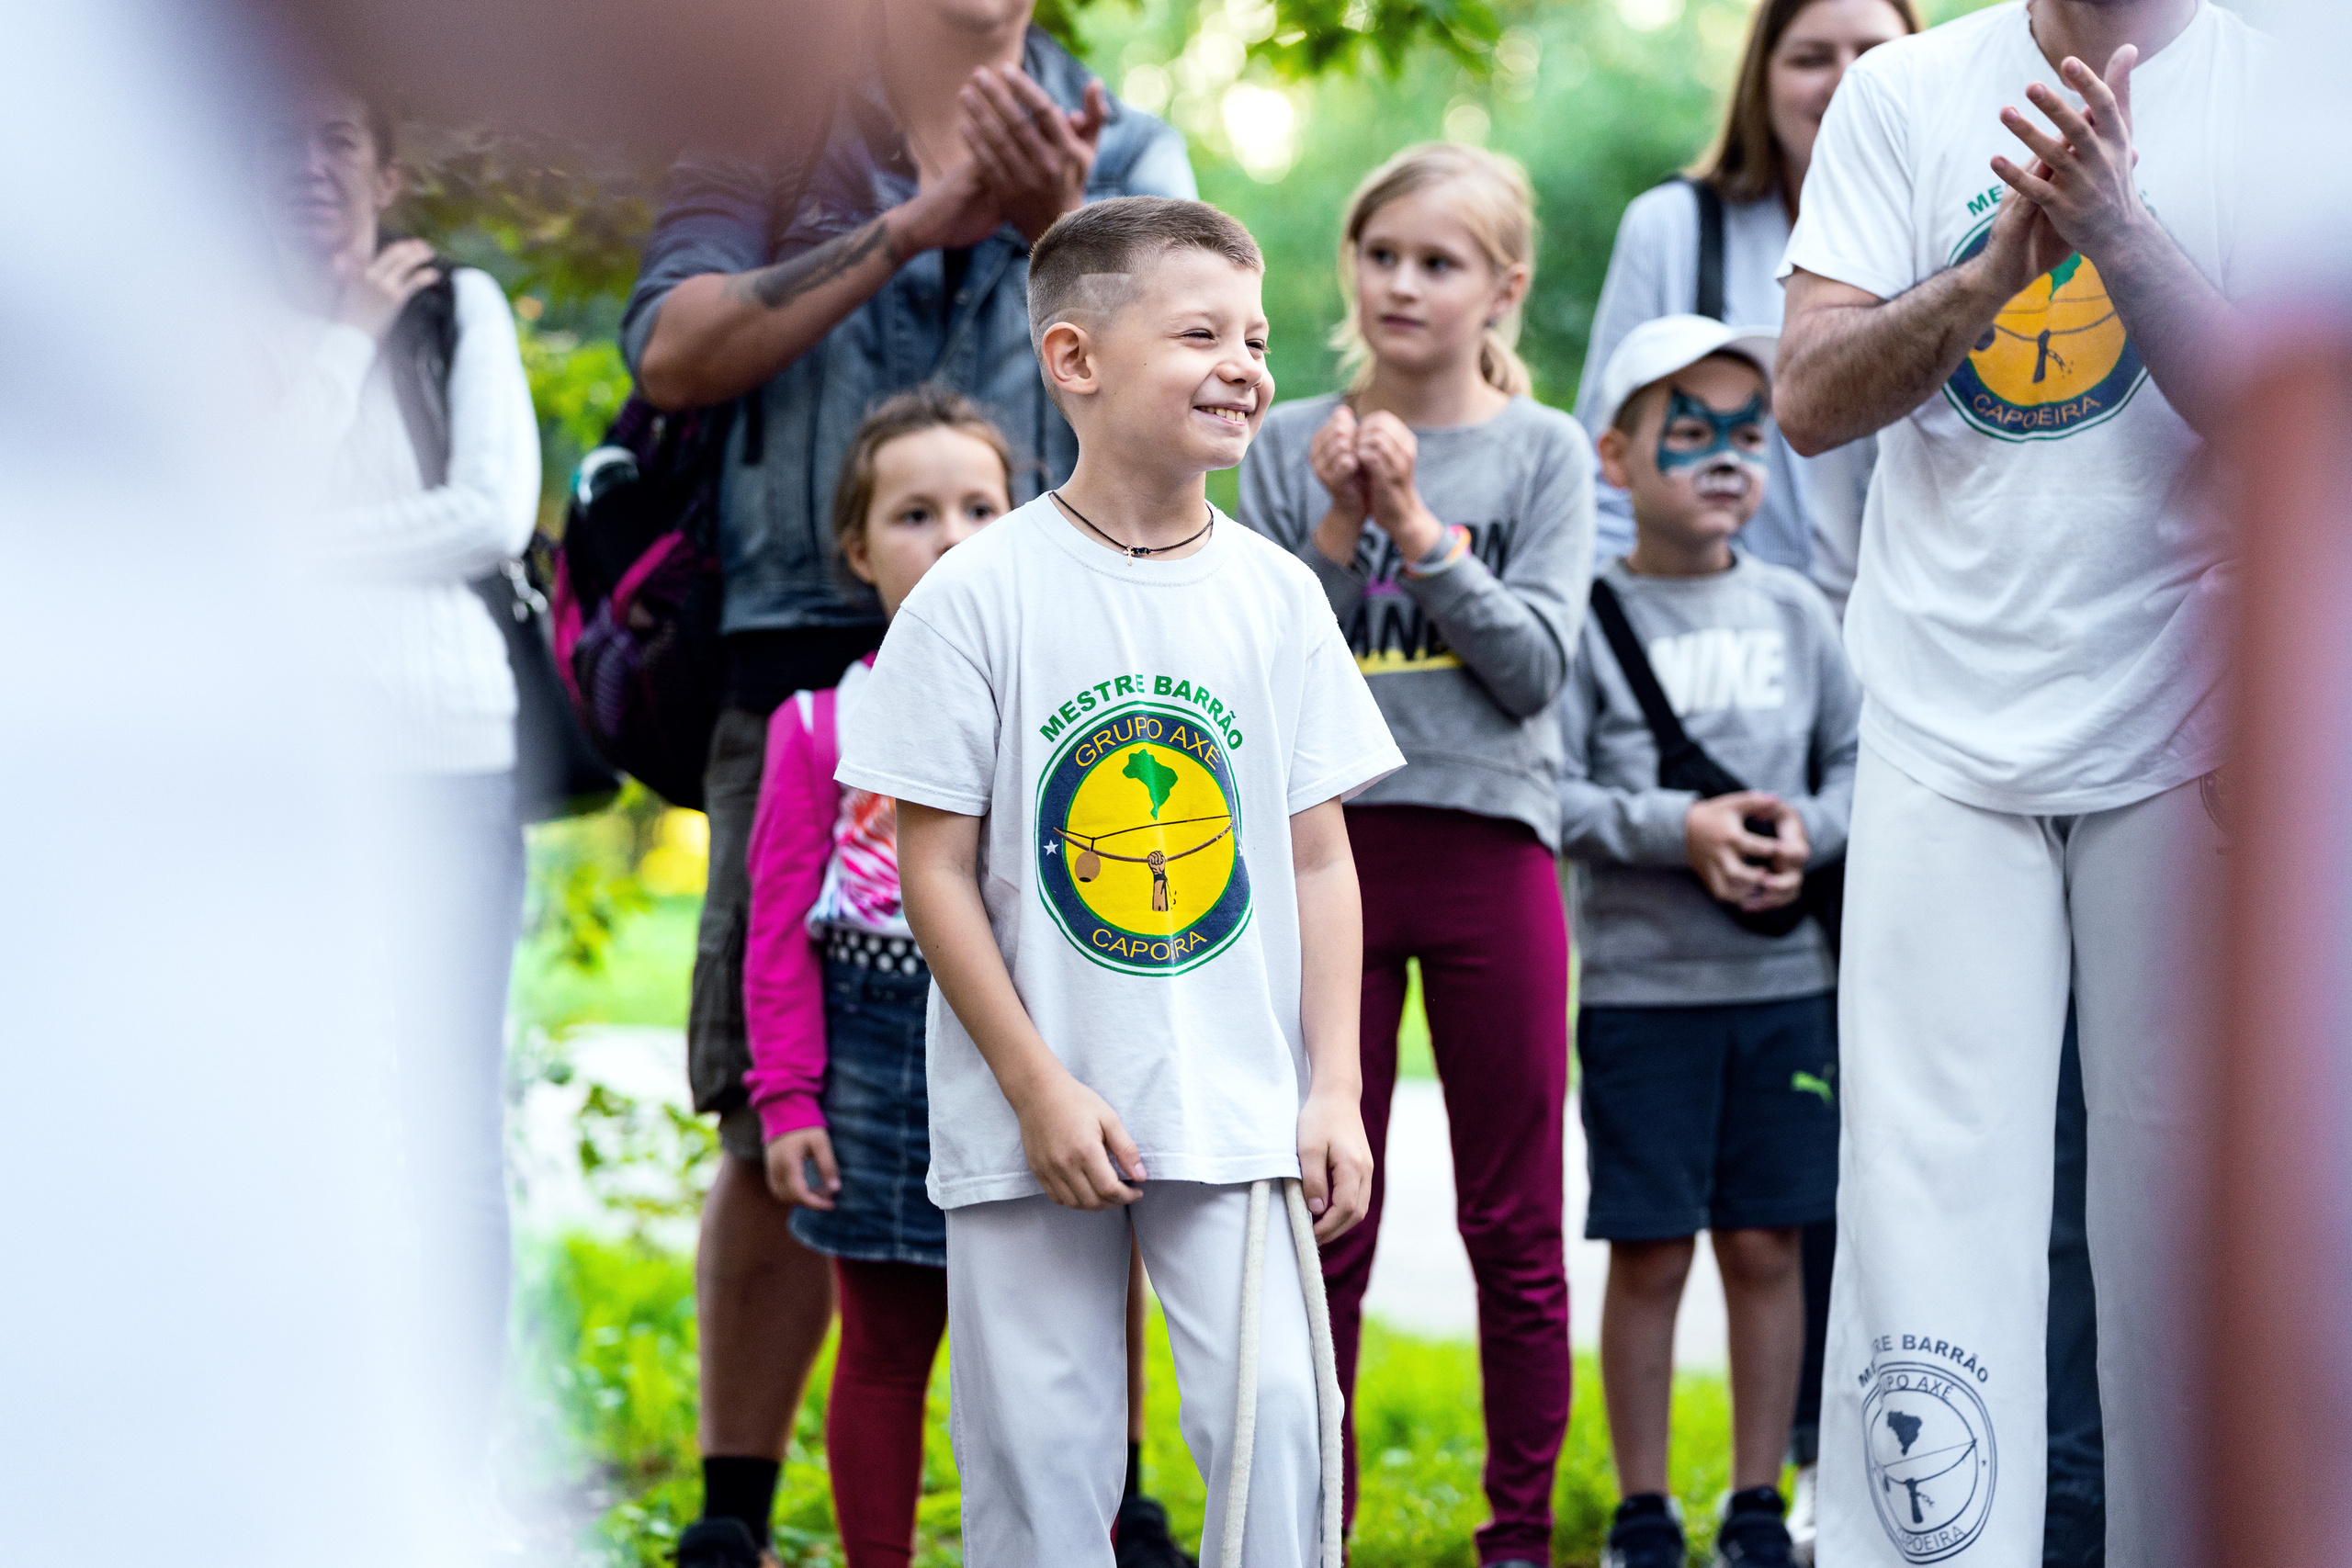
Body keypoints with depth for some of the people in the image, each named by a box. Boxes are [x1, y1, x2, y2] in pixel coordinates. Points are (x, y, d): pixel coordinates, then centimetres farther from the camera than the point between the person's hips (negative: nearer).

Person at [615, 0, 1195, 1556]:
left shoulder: (1127, 149, 13)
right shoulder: (769, 125, 10)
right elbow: (677, 352, -7)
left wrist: (1054, 226, -21)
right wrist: (917, 220, -13)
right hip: (812, 660, -1)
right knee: (780, 1122, 2)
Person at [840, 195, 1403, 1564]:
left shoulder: (1277, 594, 4)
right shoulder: (981, 595, -6)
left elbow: (1319, 857, 8)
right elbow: (936, 865, -6)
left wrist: (1335, 1090, 1)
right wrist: (1038, 1088, -11)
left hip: (1240, 1108, 2)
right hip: (1031, 1124, -2)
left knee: (1278, 1421, -8)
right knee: (1039, 1450, 4)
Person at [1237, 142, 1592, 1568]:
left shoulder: (1543, 450, 3)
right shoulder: (1288, 448, 5)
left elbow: (1537, 664, -7)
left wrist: (1418, 527, -14)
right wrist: (1338, 531, -11)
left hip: (1491, 847, -1)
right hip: (1327, 846, 1)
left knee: (1515, 1232, 4)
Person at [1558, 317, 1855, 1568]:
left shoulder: (1793, 612, 8)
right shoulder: (1590, 617, -3)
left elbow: (1859, 761, 11)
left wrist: (1807, 830, -8)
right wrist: (1680, 829, -18)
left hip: (1787, 982, 3)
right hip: (1642, 985, -3)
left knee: (1766, 1243, 6)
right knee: (1650, 1252, 0)